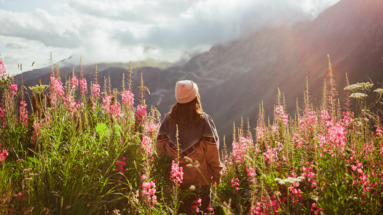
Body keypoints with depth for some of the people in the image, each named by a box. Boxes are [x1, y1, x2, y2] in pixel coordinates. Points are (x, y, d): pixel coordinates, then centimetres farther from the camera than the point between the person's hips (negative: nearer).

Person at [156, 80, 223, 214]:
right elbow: (211, 149, -11)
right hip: (200, 176, -3)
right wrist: (217, 172, 0)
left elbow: (160, 145, 1)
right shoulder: (204, 120, -12)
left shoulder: (168, 119, -4)